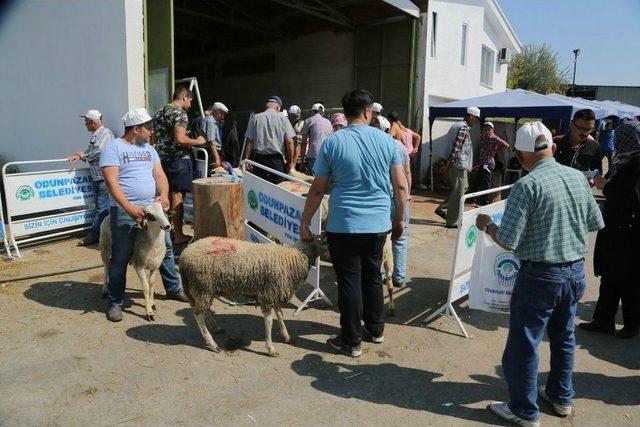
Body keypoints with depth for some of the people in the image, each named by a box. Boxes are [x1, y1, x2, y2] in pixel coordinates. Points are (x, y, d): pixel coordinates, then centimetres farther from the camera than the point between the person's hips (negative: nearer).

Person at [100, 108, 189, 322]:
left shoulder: (148, 149, 15)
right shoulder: (113, 147, -6)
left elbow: (159, 175, 10)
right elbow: (111, 182, -15)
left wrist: (164, 195, -10)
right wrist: (129, 208, -24)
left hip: (151, 208, 6)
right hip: (124, 212, -6)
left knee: (166, 249, 13)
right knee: (120, 258, 1)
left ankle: (173, 288, 30)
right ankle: (115, 302, 15)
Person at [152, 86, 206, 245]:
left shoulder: (159, 113, 15)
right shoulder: (180, 113, -12)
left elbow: (155, 138, 22)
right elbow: (180, 139, -23)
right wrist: (197, 141, -8)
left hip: (163, 159, 9)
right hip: (178, 159, -8)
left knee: (167, 194, 15)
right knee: (177, 196, -5)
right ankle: (178, 236, 0)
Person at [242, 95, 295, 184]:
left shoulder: (255, 118, 5)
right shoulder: (283, 118, 0)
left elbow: (249, 141, 1)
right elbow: (289, 141, -3)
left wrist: (246, 159, 6)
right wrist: (290, 162, 5)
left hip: (259, 159, 2)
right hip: (277, 159, -2)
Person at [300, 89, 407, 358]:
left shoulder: (332, 143, -6)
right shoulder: (386, 141, 1)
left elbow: (318, 189, -4)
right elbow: (401, 186, 2)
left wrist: (304, 222, 6)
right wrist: (400, 219, 15)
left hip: (343, 226, -3)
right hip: (379, 224, 3)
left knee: (350, 282, 6)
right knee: (373, 277, 20)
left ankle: (351, 342, 16)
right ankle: (375, 329, 34)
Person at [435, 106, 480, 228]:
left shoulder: (459, 125, 18)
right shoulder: (464, 128, -14)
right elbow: (456, 146, -21)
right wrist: (449, 162, -20)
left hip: (461, 165, 10)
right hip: (459, 165, -10)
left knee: (464, 187, 19)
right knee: (458, 193, -4)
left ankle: (442, 209, 21)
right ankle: (452, 221, 3)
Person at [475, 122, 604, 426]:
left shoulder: (527, 186, -20)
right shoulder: (578, 178, 0)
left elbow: (507, 241, -20)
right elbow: (596, 224, 10)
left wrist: (486, 225, -2)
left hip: (541, 275, -7)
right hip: (576, 272, 7)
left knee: (523, 344, 7)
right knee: (563, 336, 24)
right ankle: (561, 397, 41)